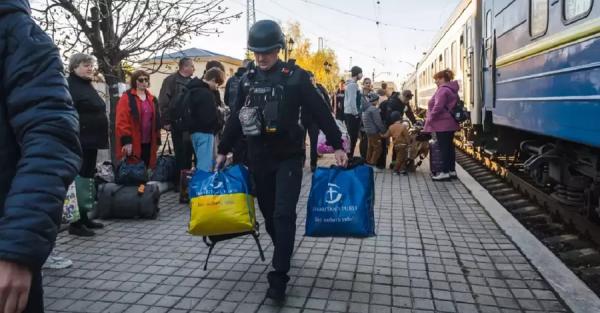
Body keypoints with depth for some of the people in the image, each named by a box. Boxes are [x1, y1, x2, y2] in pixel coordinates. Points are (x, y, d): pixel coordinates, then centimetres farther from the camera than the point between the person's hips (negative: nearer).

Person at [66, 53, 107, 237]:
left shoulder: (87, 85, 19)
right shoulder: (69, 85, -10)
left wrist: (100, 137, 21)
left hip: (90, 140, 10)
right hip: (79, 141, -10)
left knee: (87, 177, 13)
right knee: (79, 178, -7)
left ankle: (84, 217, 23)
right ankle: (75, 223, -1)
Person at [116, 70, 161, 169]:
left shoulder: (151, 99, 15)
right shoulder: (126, 98, -6)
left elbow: (156, 121, 15)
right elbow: (122, 121, -13)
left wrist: (157, 140, 12)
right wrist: (126, 141, -19)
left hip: (148, 142, 6)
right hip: (132, 143, -6)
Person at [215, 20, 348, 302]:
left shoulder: (295, 76, -6)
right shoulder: (248, 79, 7)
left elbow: (320, 112, -7)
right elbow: (236, 118, 13)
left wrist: (337, 145, -10)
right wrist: (223, 150, 15)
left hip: (289, 157, -4)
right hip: (258, 158, 5)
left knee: (283, 214, -10)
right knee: (269, 213, 12)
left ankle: (279, 277, -4)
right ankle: (283, 255, 35)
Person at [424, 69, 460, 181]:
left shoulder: (443, 90, -15)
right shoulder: (451, 90, 17)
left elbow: (438, 107, -23)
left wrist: (430, 119, -13)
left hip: (442, 124, -10)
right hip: (451, 124, 10)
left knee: (444, 147, -7)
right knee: (449, 146, 13)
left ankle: (445, 172, -5)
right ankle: (452, 170, 18)